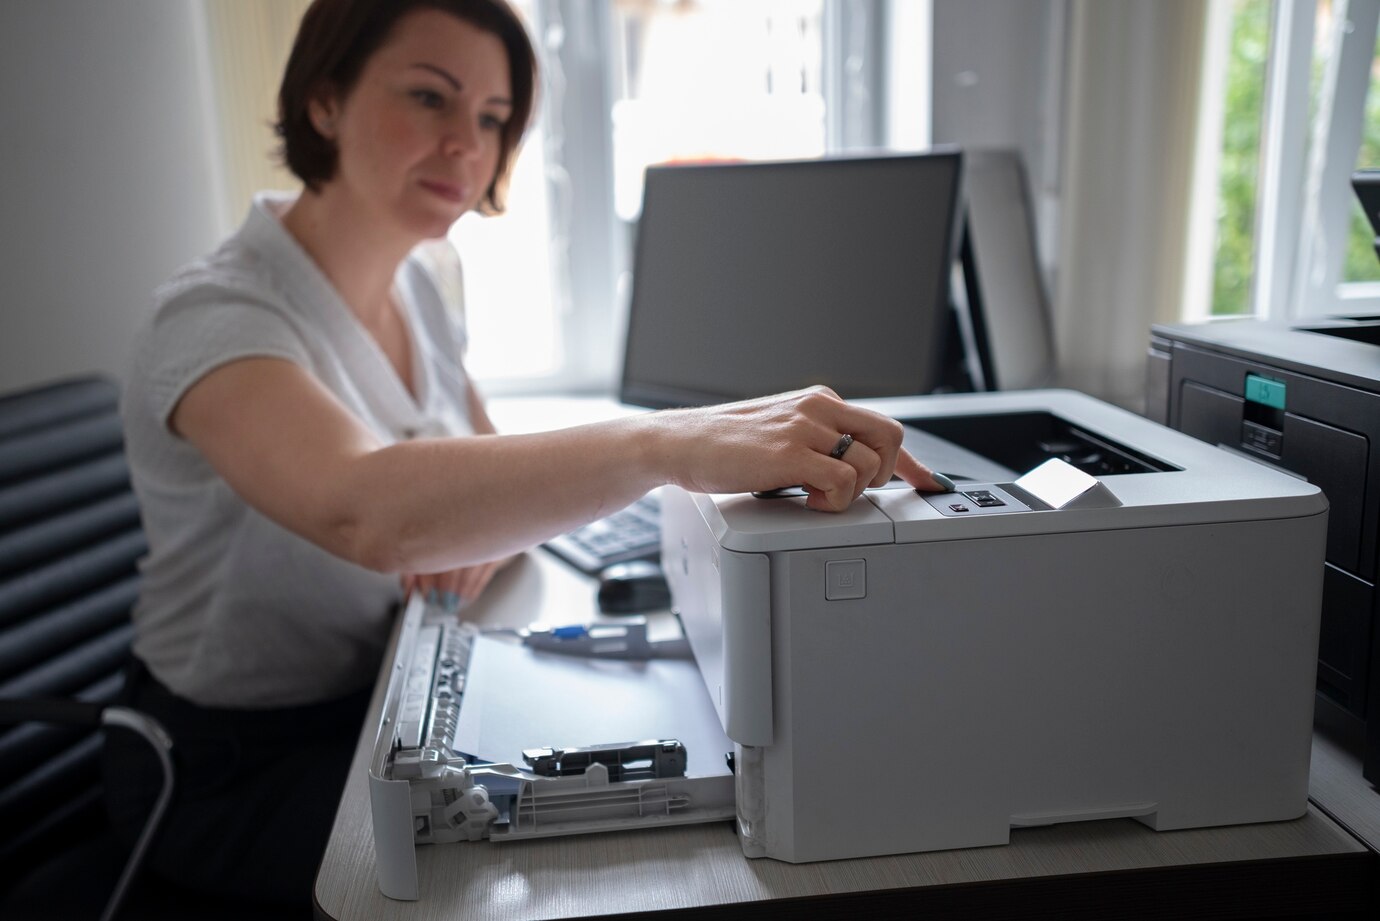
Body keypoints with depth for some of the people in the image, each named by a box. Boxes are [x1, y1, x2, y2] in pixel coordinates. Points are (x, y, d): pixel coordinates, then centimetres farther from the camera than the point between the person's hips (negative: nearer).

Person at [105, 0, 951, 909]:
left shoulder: (422, 281, 1)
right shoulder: (221, 314, -25)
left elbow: (486, 464, 7)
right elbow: (363, 509, -45)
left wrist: (481, 531, -18)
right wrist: (674, 443, -55)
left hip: (388, 693, 6)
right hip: (238, 766, -6)